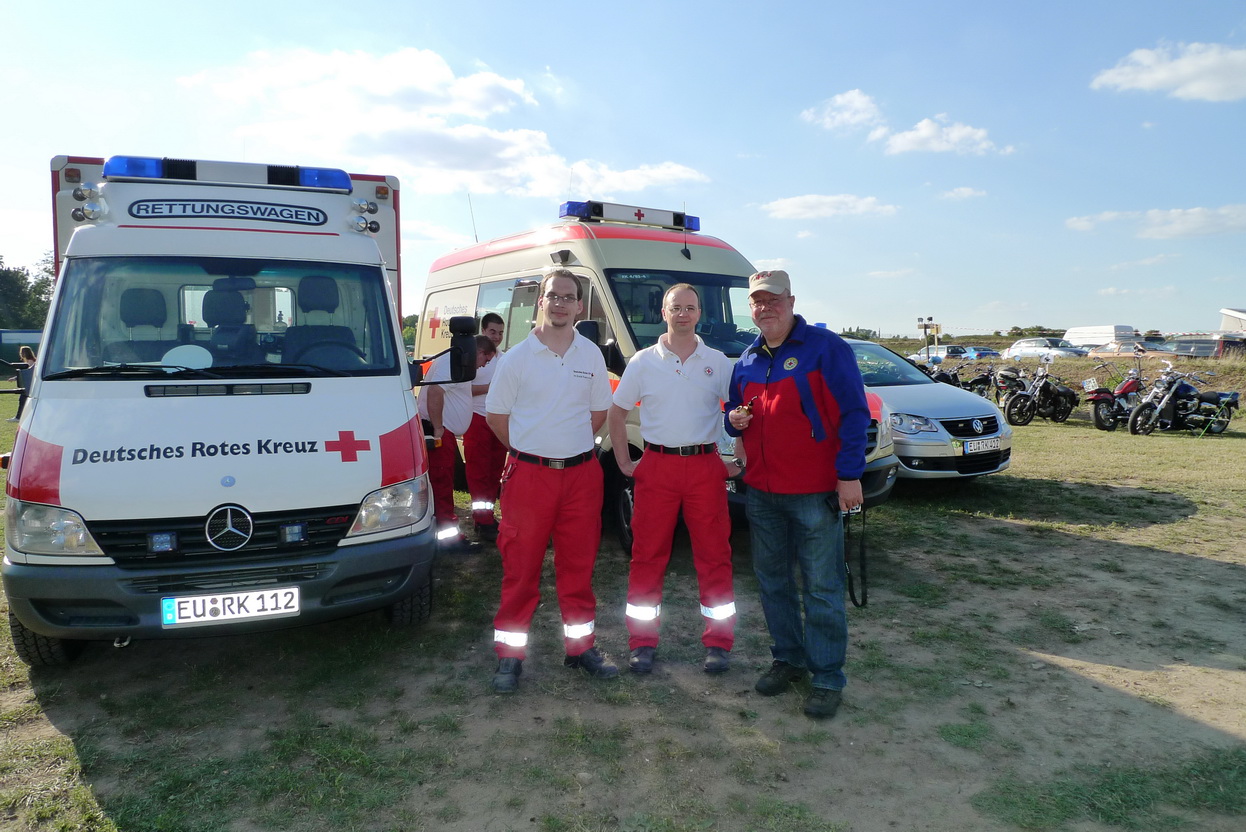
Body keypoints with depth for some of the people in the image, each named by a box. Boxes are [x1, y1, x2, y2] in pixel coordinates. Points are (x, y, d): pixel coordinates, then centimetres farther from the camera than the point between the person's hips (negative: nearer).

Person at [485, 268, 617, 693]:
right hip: (528, 474, -2)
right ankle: (510, 655, 15)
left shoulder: (592, 355, 6)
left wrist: (572, 447, 10)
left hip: (581, 473, 2)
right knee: (520, 568, 3)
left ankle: (581, 646, 24)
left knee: (578, 565, 10)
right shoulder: (517, 357, -1)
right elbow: (496, 415, 6)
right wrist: (530, 450, 7)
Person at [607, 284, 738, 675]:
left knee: (714, 554, 3)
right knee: (648, 554, 4)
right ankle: (642, 642, 15)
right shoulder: (643, 362, 4)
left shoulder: (718, 363, 5)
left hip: (705, 466, 0)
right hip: (656, 466, 0)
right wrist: (624, 463, 4)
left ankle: (719, 642, 16)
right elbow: (616, 414, 10)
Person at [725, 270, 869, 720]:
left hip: (815, 492, -6)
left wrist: (849, 475, -14)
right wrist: (734, 420, -1)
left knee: (822, 589, 0)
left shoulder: (825, 347, -6)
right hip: (761, 491, 7)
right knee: (772, 581, 15)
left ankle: (828, 679, 12)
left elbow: (854, 412, -9)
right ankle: (788, 659, 31)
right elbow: (734, 411, 24)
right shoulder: (747, 359, 14)